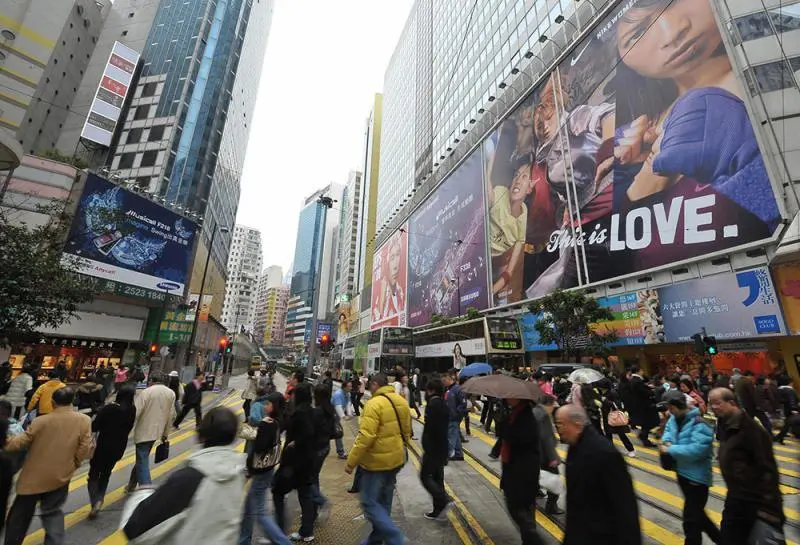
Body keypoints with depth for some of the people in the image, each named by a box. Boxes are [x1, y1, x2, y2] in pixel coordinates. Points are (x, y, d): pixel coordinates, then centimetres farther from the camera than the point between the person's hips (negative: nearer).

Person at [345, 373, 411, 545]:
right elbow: (406, 432, 13)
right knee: (383, 502, 20)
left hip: (377, 461, -8)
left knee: (369, 503, 6)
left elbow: (365, 437, -26)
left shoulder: (374, 404, -22)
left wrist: (351, 462, -17)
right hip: (395, 459, 8)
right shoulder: (401, 401, 4)